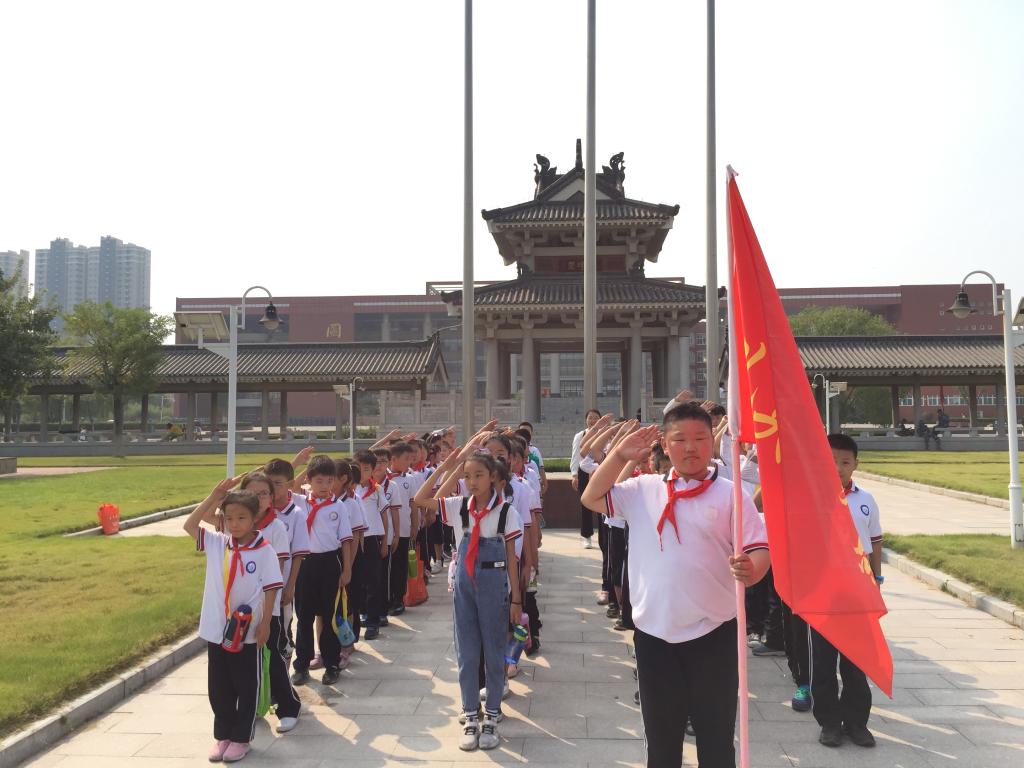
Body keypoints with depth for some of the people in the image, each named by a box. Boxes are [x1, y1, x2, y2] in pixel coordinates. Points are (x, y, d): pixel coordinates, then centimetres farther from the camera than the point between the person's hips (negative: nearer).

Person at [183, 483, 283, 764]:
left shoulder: (264, 551, -10)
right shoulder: (216, 543, 1)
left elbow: (271, 589, -7)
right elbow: (189, 525, -2)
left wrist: (265, 623, -9)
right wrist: (214, 497, -9)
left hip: (247, 632, -4)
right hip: (216, 629, 4)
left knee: (247, 688, 9)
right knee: (218, 689, 15)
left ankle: (241, 738, 23)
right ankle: (223, 736, 30)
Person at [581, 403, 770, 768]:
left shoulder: (731, 495, -4)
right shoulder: (643, 489, 5)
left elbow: (759, 549, -7)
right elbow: (592, 498, 9)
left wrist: (750, 569, -30)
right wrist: (619, 454, -1)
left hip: (714, 635, -2)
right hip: (654, 634, 3)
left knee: (716, 737, 10)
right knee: (660, 738, 17)